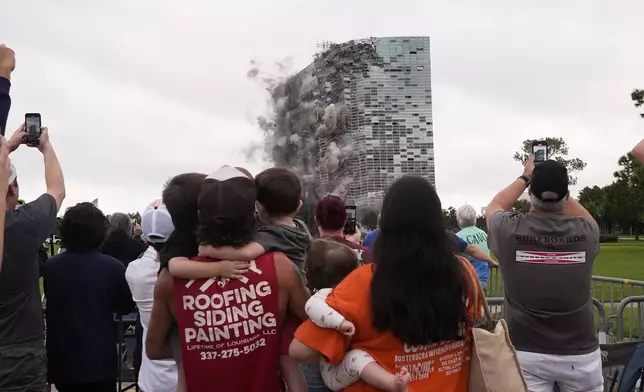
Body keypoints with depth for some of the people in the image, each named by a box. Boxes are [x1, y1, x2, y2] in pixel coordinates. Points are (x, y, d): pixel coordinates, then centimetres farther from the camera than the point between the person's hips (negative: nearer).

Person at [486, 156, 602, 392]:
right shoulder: (586, 231, -9)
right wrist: (558, 185, 23)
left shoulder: (510, 230, -13)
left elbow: (494, 206, 12)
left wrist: (525, 177, 21)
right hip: (580, 354, 2)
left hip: (525, 353, -1)